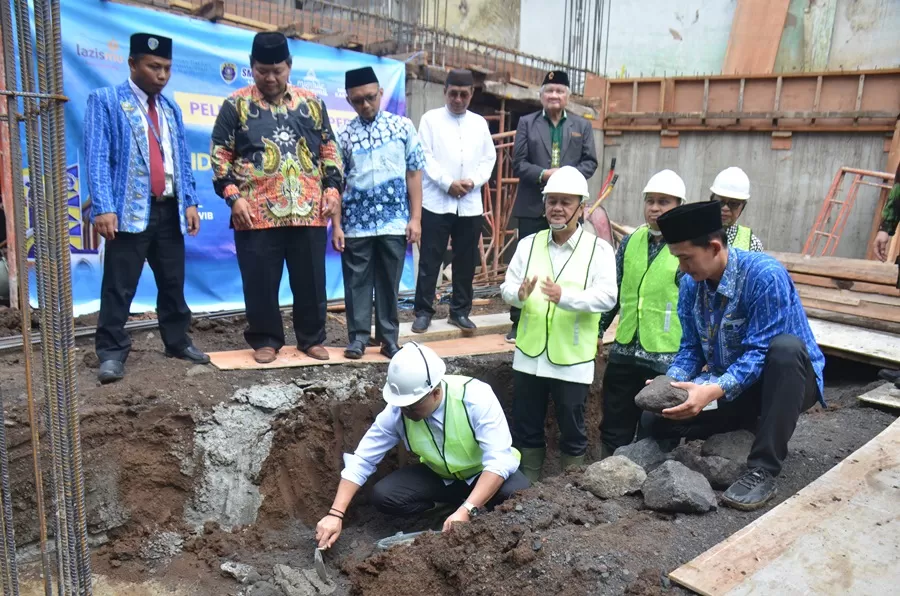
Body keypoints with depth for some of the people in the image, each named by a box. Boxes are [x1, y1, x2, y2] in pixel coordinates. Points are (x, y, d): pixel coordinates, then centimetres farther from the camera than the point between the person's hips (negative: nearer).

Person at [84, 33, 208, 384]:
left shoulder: (170, 108, 17)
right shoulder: (105, 101, 0)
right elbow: (97, 158, -8)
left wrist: (190, 202, 7)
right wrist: (103, 208, -17)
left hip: (169, 210, 5)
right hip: (129, 210, -5)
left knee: (173, 282, 12)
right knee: (119, 287, -1)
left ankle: (178, 342, 24)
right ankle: (112, 352, 8)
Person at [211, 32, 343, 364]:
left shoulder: (312, 103, 11)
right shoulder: (237, 104, 4)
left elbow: (329, 150, 15)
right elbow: (220, 155, 3)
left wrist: (332, 187, 3)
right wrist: (233, 197, -8)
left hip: (308, 212, 2)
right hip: (257, 214, -2)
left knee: (311, 281, 9)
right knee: (260, 283, 5)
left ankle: (312, 338, 23)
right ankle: (265, 340, 20)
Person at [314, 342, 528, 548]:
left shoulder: (475, 397, -32)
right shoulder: (397, 411, -21)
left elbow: (499, 461, -35)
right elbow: (361, 460, -15)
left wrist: (467, 511, -46)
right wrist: (335, 514, -24)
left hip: (486, 473, -3)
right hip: (440, 476, 3)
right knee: (383, 496, -20)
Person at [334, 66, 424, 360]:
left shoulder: (403, 126, 2)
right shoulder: (345, 135, 3)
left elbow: (414, 173, 2)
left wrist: (415, 217, -2)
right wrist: (336, 225, -1)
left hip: (394, 222, 0)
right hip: (356, 224, 0)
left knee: (389, 283, 8)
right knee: (357, 282, 6)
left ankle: (389, 339, 18)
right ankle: (358, 337, 17)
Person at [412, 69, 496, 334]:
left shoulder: (480, 123, 13)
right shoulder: (431, 119, 4)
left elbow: (489, 158, 9)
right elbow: (425, 156, -4)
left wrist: (473, 181, -9)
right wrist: (448, 183, -14)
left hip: (470, 204, 3)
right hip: (436, 201, -3)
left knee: (466, 260, 7)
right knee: (430, 259, -1)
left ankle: (460, 310, 18)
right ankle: (423, 311, 8)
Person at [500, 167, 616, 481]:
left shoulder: (598, 248, -5)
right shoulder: (529, 244, 6)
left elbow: (607, 296, -17)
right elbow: (507, 287, 1)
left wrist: (565, 297, -32)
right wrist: (519, 294, -24)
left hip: (572, 358, -3)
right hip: (529, 353, 3)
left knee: (572, 429, 10)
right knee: (525, 426, 13)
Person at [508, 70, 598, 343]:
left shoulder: (582, 125, 12)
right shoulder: (527, 123, 7)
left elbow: (590, 162, 4)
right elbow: (518, 163, -1)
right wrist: (543, 174, -18)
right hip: (533, 207, -1)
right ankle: (519, 323, 10)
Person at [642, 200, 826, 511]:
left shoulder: (765, 274, -26)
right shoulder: (690, 284, -6)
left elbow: (761, 352, -29)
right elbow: (691, 349, -1)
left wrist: (713, 391, -41)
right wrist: (669, 383, -20)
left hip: (786, 380, -5)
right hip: (728, 386, 6)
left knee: (786, 346, -40)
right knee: (654, 419, -8)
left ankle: (762, 471, -32)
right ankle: (752, 422, 10)